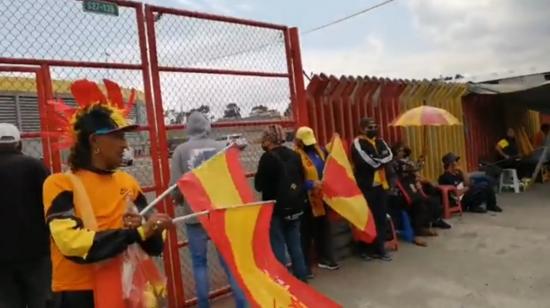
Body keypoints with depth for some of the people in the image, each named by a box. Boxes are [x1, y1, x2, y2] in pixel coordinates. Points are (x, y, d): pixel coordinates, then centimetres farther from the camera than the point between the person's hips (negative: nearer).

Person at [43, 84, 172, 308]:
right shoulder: (60, 184, -8)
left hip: (125, 290, 4)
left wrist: (143, 229, -16)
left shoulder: (127, 182, 3)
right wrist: (137, 232, -26)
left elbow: (154, 246, 4)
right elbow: (74, 244, -22)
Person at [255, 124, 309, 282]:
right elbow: (302, 179, 13)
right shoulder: (294, 155, 4)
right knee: (295, 245, 16)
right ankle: (302, 279, 26)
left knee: (278, 248, 3)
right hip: (295, 206, 7)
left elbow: (259, 185, -11)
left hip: (277, 208, -6)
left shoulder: (268, 157, -15)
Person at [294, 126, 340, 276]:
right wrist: (312, 184, -32)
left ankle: (325, 258, 34)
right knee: (307, 232, 2)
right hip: (306, 198, -7)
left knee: (323, 227, 18)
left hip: (321, 196, 8)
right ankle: (305, 266, 13)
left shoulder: (318, 150, 8)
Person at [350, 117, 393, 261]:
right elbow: (365, 161, -21)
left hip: (381, 185, 6)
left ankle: (380, 248, 19)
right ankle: (365, 249, 15)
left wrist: (376, 160, -16)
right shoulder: (358, 143, -7)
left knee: (381, 217, 9)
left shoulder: (380, 141, 15)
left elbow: (389, 156, -1)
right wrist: (381, 161, -9)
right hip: (366, 186, -6)